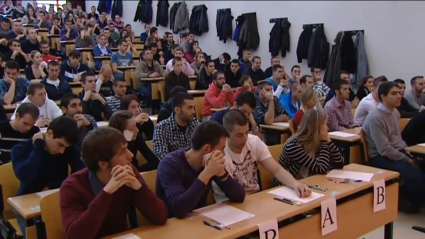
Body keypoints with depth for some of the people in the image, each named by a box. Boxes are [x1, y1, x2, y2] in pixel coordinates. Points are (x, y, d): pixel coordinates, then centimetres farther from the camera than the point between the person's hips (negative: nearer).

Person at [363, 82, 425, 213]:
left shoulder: (395, 112, 10)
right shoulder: (375, 118, -19)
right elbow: (384, 150, -21)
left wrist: (406, 152, 5)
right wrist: (407, 160, -15)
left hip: (399, 153, 9)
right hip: (381, 157, -9)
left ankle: (411, 199, 13)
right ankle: (400, 199, 5)